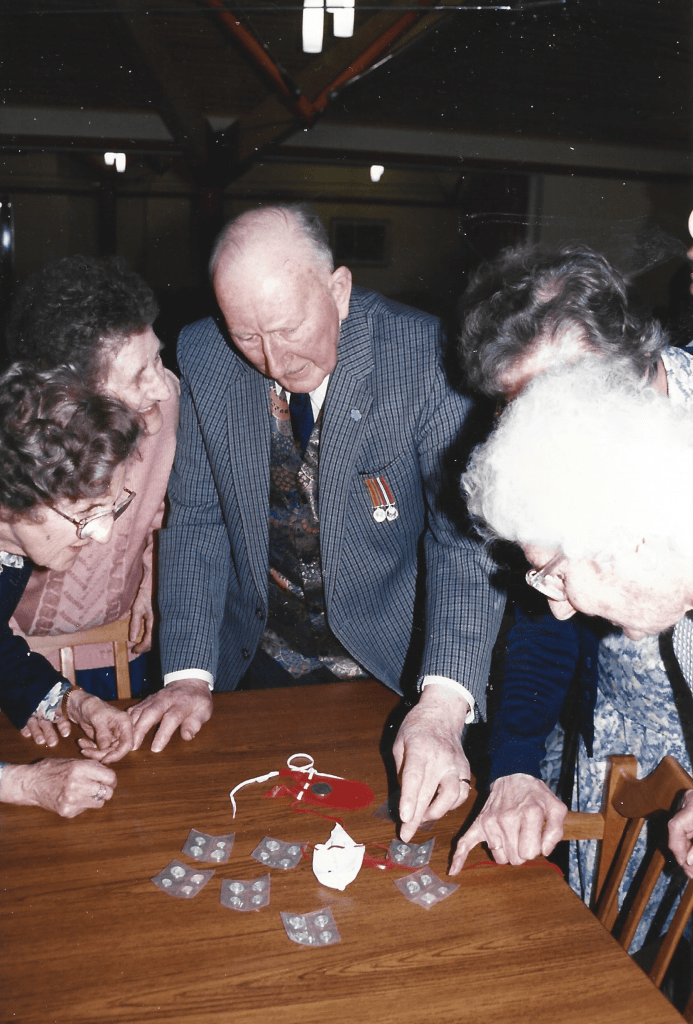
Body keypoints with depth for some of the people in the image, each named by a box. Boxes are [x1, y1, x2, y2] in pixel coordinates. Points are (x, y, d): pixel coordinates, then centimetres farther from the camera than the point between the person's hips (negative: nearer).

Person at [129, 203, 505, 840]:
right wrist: (189, 673, -13)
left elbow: (467, 532, -26)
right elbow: (196, 518, -4)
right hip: (256, 665, 3)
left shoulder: (422, 355, -21)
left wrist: (442, 705, -38)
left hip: (390, 666, -2)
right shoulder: (204, 356, -10)